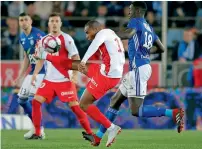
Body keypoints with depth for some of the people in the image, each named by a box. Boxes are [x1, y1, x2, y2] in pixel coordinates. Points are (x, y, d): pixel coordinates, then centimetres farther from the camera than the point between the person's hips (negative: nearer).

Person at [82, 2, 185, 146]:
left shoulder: (136, 21, -6)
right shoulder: (149, 28, 20)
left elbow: (128, 34, -29)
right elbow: (161, 48, 26)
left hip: (139, 69, -10)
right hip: (138, 69, 10)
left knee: (136, 111, -10)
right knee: (115, 100, 16)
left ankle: (174, 113, -16)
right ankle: (98, 137, 20)